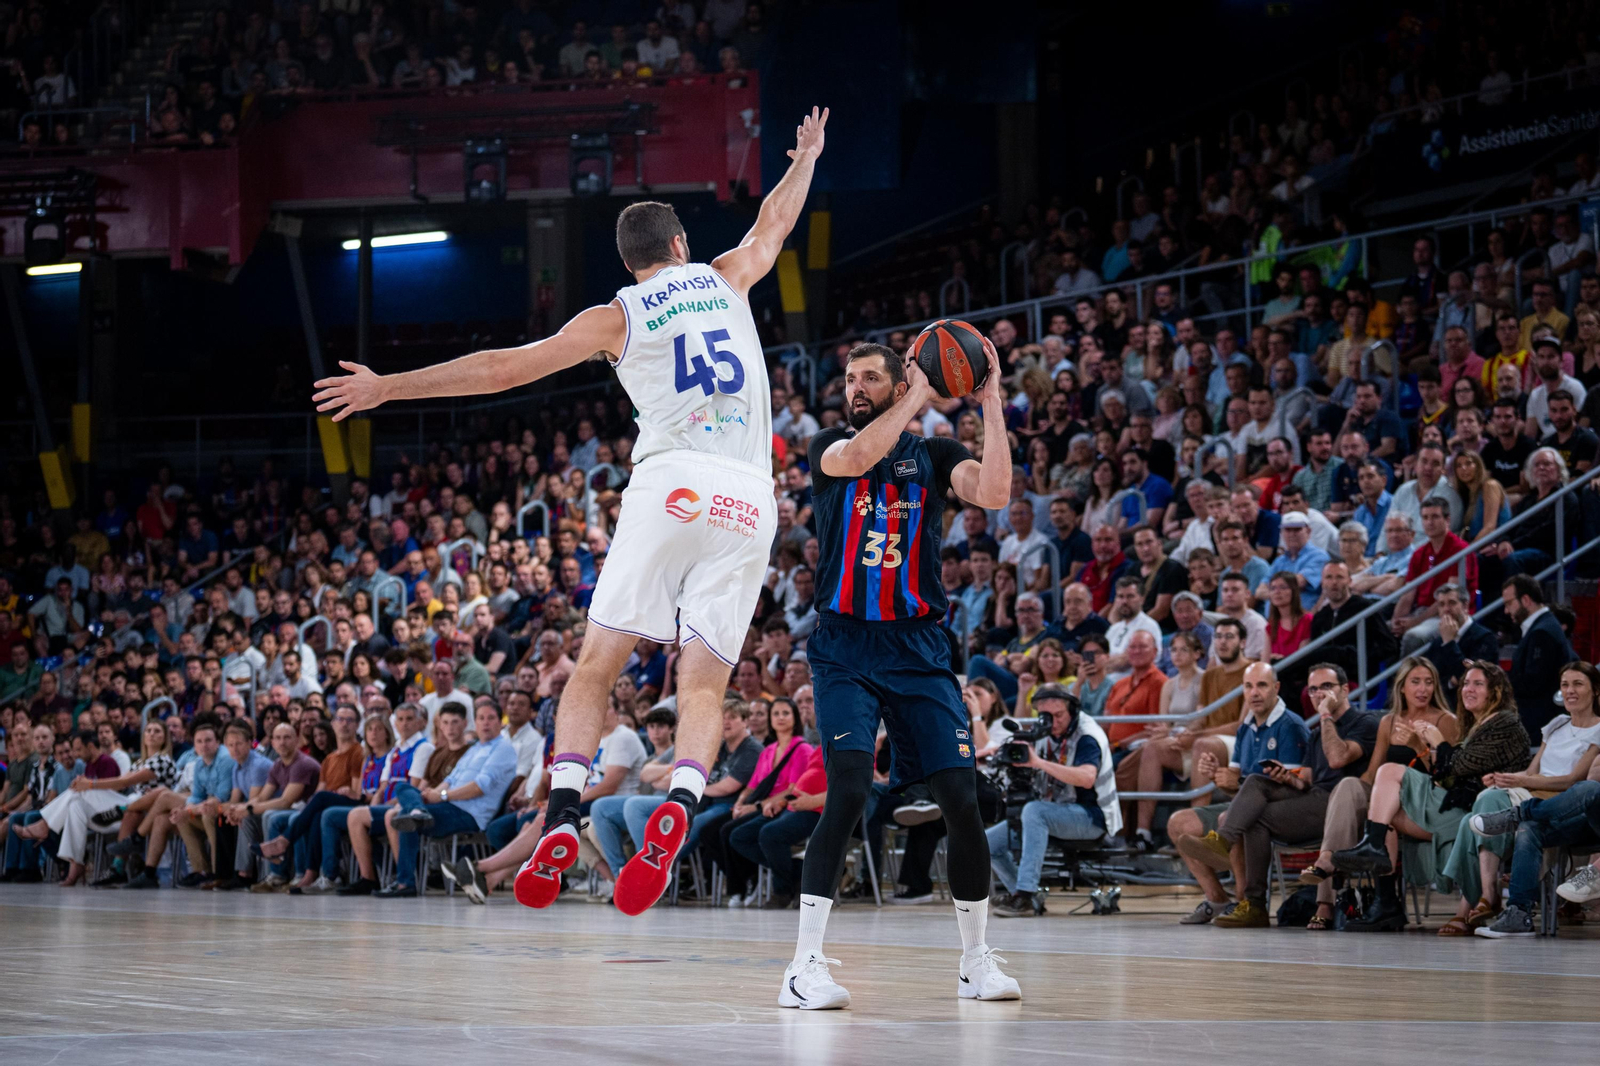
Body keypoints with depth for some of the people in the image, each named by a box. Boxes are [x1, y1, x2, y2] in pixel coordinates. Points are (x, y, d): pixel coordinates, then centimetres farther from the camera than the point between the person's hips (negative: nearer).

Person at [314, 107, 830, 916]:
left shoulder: (616, 317, 12)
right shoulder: (724, 279, 20)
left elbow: (502, 369, 9)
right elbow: (774, 222, 41)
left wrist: (386, 387, 16)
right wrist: (805, 158, 61)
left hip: (672, 483, -3)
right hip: (749, 499, 3)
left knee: (596, 665, 1)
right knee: (704, 683, 0)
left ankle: (562, 819, -16)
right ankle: (677, 806, -27)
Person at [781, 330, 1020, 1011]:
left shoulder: (931, 454, 10)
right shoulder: (829, 447, 7)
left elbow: (994, 493, -10)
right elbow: (860, 455, -19)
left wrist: (990, 404, -13)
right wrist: (918, 394, -11)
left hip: (919, 648, 2)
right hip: (846, 647, -2)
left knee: (961, 800, -2)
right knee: (848, 790, -20)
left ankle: (975, 960, 15)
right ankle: (805, 967, -18)